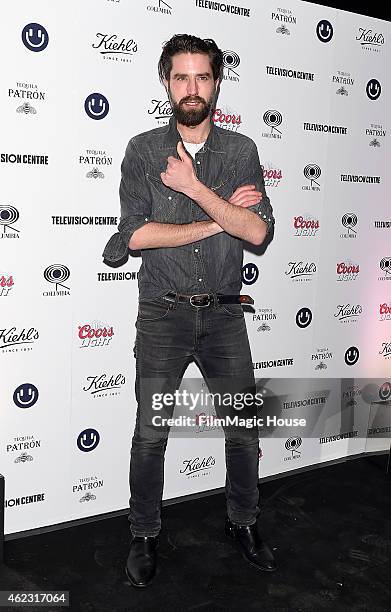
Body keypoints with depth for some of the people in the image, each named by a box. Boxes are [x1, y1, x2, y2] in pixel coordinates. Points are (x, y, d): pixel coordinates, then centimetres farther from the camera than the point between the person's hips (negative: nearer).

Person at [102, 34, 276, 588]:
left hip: (224, 314, 2)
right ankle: (145, 536, 26)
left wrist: (196, 189, -18)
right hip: (163, 314, -1)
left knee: (244, 430, 10)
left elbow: (259, 232, -10)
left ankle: (244, 523, 33)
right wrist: (220, 219, -12)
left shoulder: (241, 150, 3)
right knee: (150, 433, 5)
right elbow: (136, 234, -14)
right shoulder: (143, 150, -1)